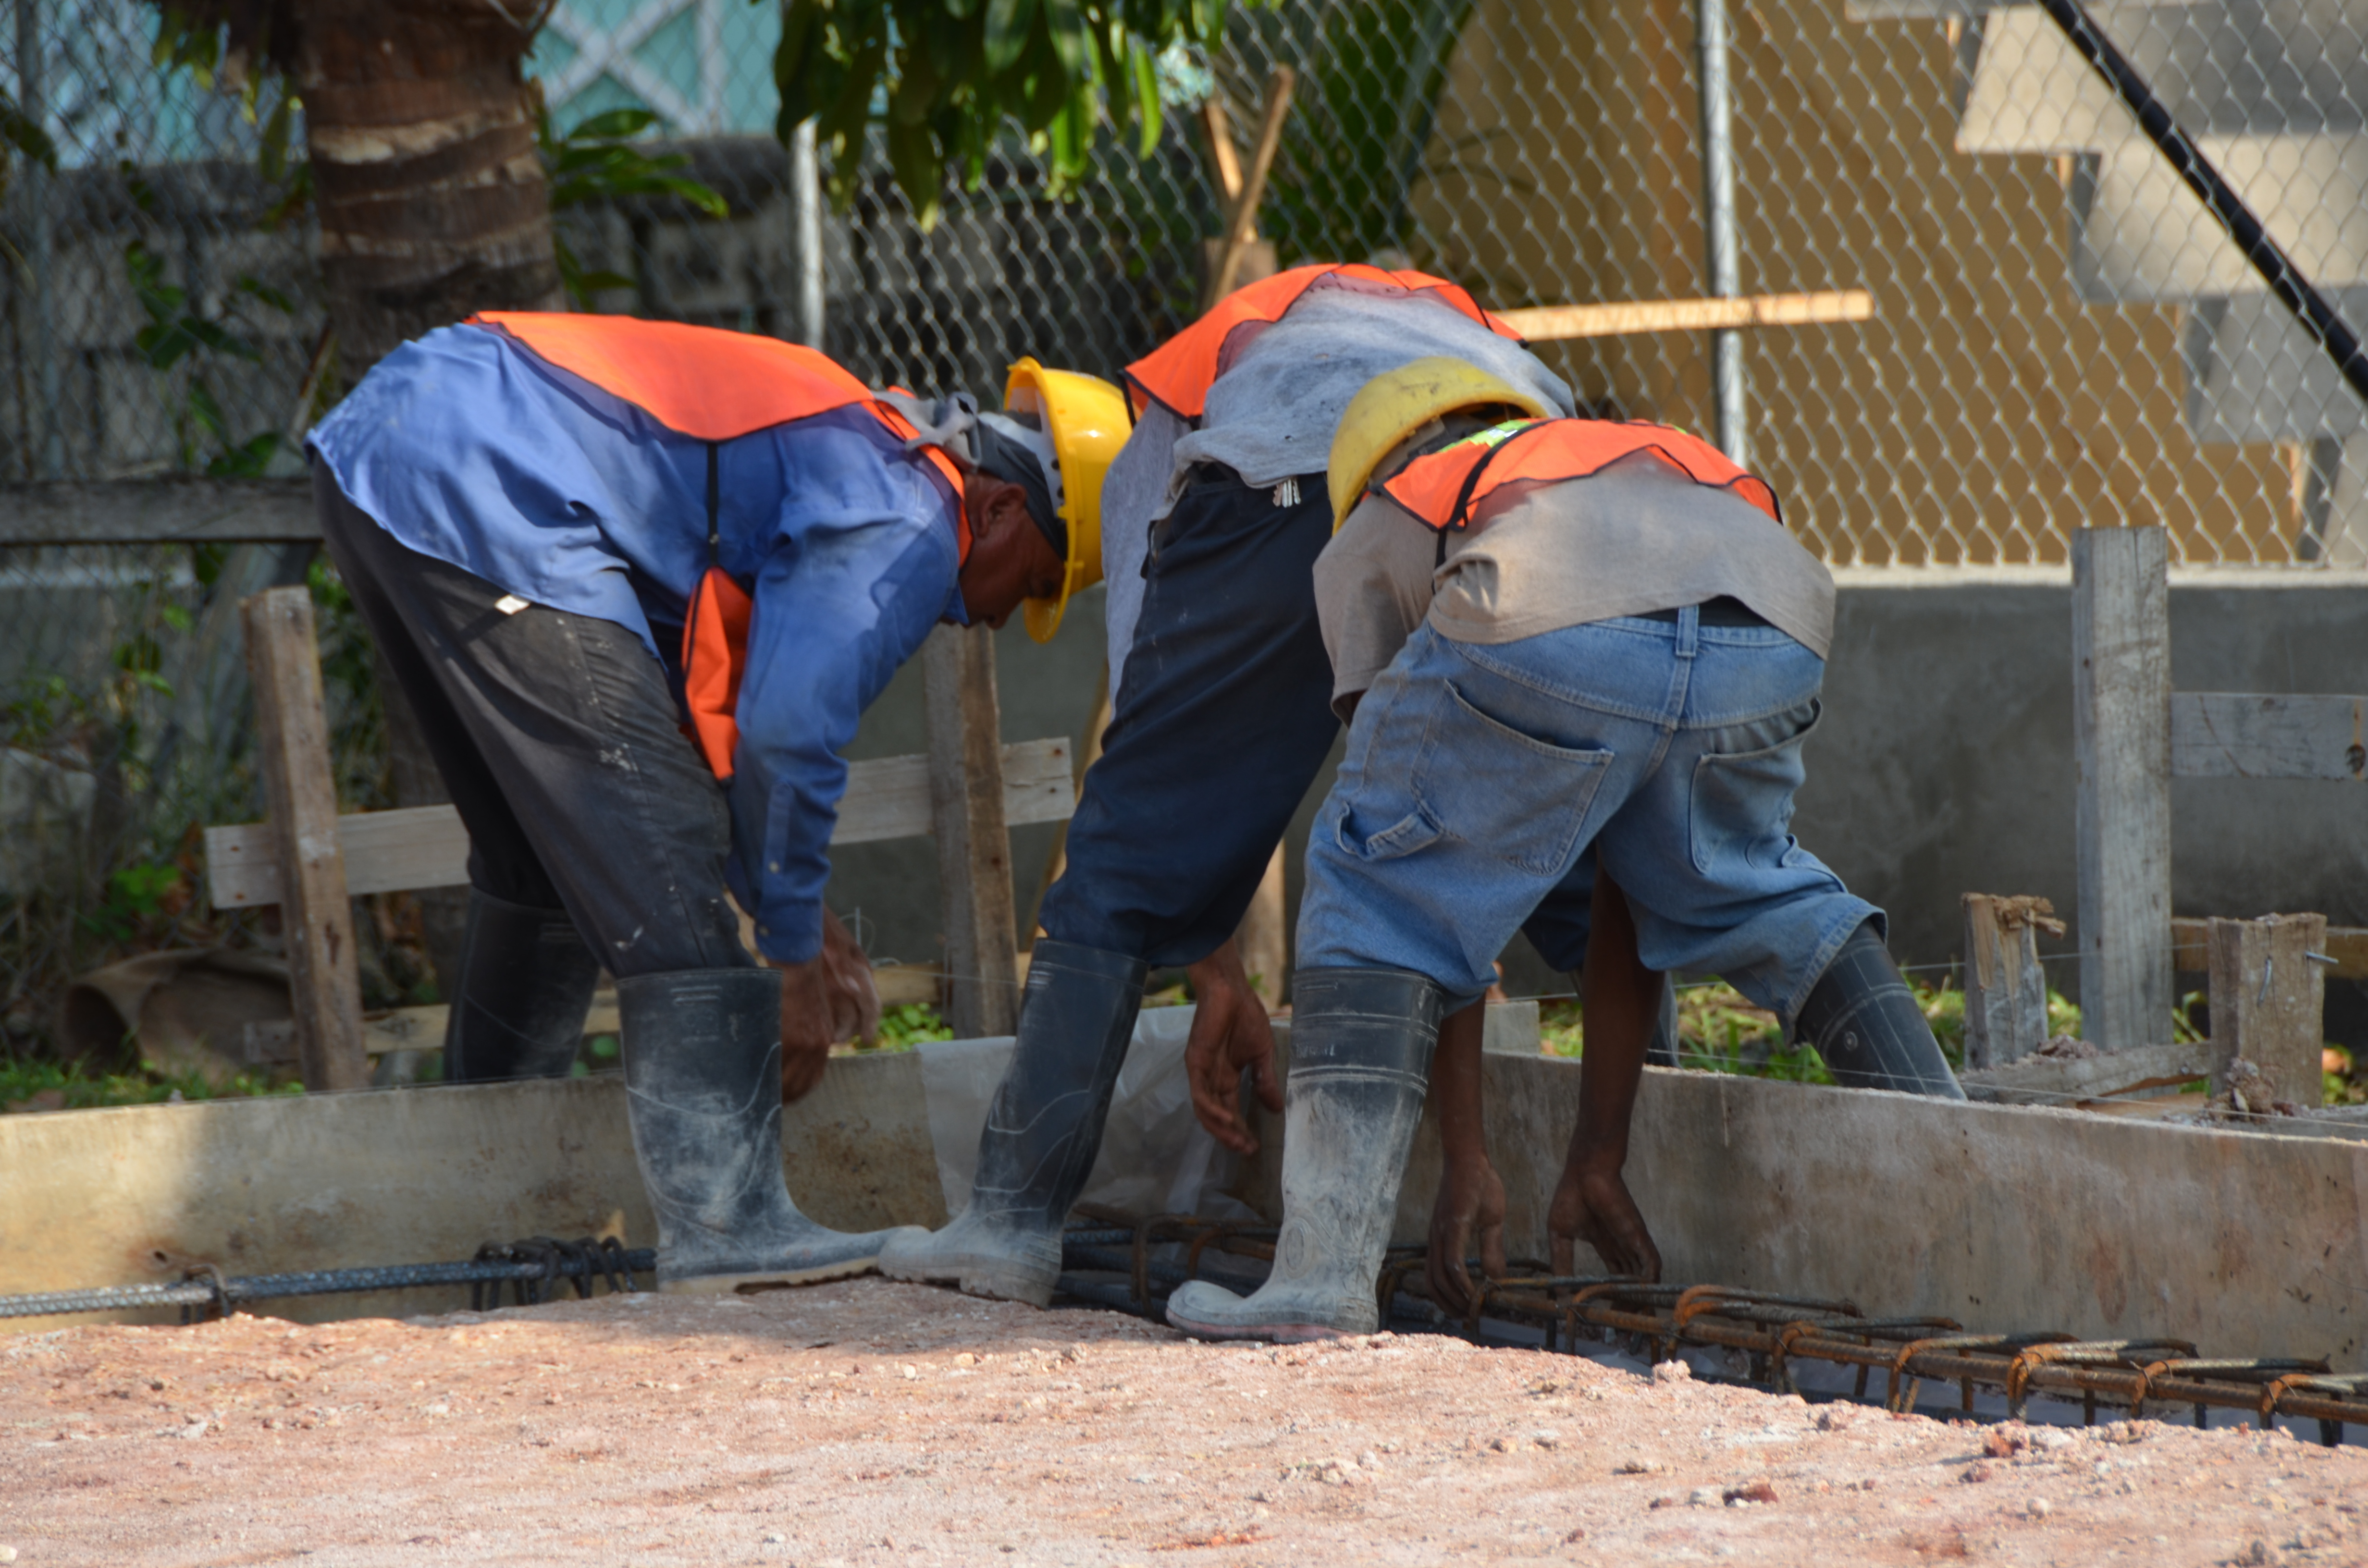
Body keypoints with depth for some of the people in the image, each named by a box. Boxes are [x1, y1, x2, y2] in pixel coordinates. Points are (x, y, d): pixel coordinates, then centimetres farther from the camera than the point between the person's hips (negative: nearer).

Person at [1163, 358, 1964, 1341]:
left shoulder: (1373, 533, 37)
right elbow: (1633, 890, 46)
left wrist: (1467, 1166, 33)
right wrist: (1599, 1164, 49)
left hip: (1548, 634, -4)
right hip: (1772, 623, 4)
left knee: (1376, 892, 19)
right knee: (1739, 884, 33)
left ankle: (1325, 1271, 6)